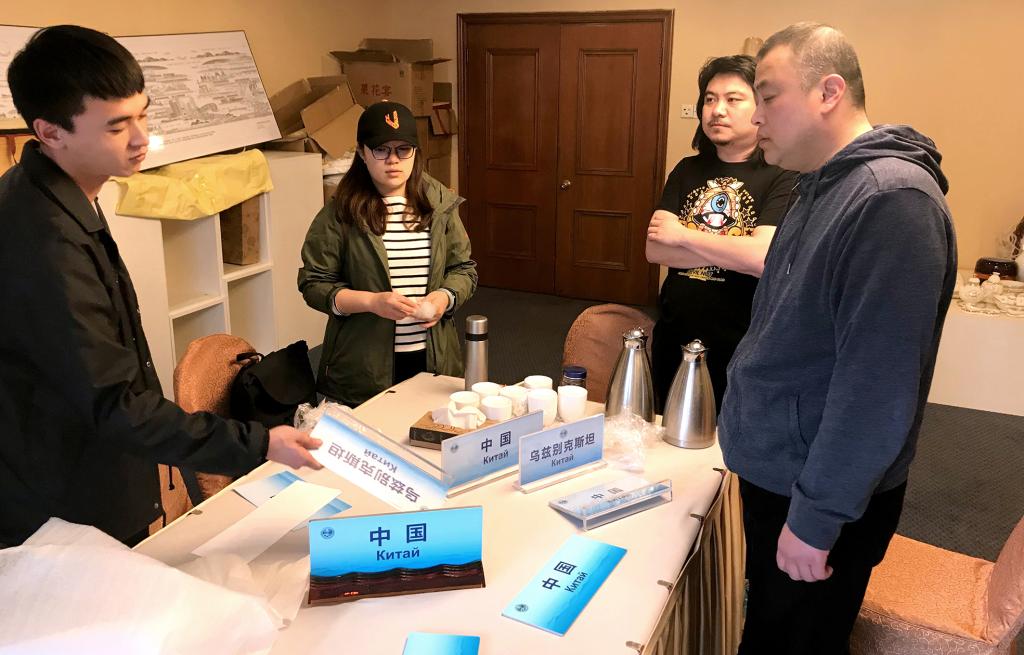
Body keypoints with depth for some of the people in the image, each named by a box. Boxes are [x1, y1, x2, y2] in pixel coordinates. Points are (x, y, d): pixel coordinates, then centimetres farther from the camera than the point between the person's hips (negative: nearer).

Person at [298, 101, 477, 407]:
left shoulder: (440, 204, 4)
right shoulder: (340, 213, -5)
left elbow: (464, 269, 10)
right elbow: (313, 284, -5)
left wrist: (445, 297, -11)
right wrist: (371, 301, -19)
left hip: (433, 359, 3)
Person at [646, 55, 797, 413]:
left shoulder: (783, 177, -11)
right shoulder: (687, 170, 5)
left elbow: (763, 257, -25)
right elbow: (654, 249, -5)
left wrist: (683, 235, -13)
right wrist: (732, 251, -17)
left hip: (741, 352, -5)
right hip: (673, 341, 5)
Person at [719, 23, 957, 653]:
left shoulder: (893, 199, -24)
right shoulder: (824, 188, 8)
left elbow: (879, 384, -27)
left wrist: (816, 518, -22)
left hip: (821, 501, -8)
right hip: (774, 474, 9)